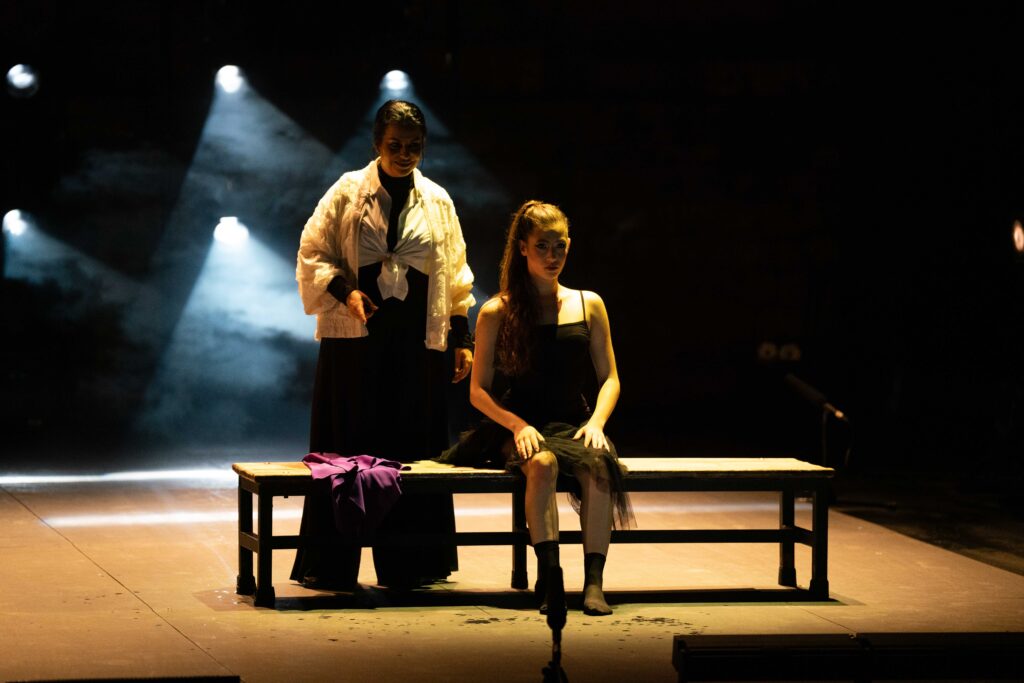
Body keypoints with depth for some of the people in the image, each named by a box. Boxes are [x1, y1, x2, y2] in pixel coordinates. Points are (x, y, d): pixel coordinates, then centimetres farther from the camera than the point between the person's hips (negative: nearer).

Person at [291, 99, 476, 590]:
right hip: (355, 336, -2)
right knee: (347, 445, -2)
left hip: (418, 341, 2)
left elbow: (455, 275, 14)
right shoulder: (347, 192, 3)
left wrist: (461, 339, 9)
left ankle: (406, 566, 11)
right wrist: (344, 290, -14)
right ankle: (331, 565, 5)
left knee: (413, 448, 3)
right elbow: (312, 253, 3)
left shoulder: (437, 201, 11)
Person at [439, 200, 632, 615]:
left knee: (598, 466, -33)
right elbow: (479, 390, 5)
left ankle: (594, 581, -37)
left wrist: (596, 422, -7)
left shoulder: (588, 305, 13)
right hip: (521, 426, -2)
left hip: (574, 422, 2)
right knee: (543, 464, -37)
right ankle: (548, 574, -39)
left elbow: (609, 378, 13)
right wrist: (518, 426, -13)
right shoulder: (497, 313, 6)